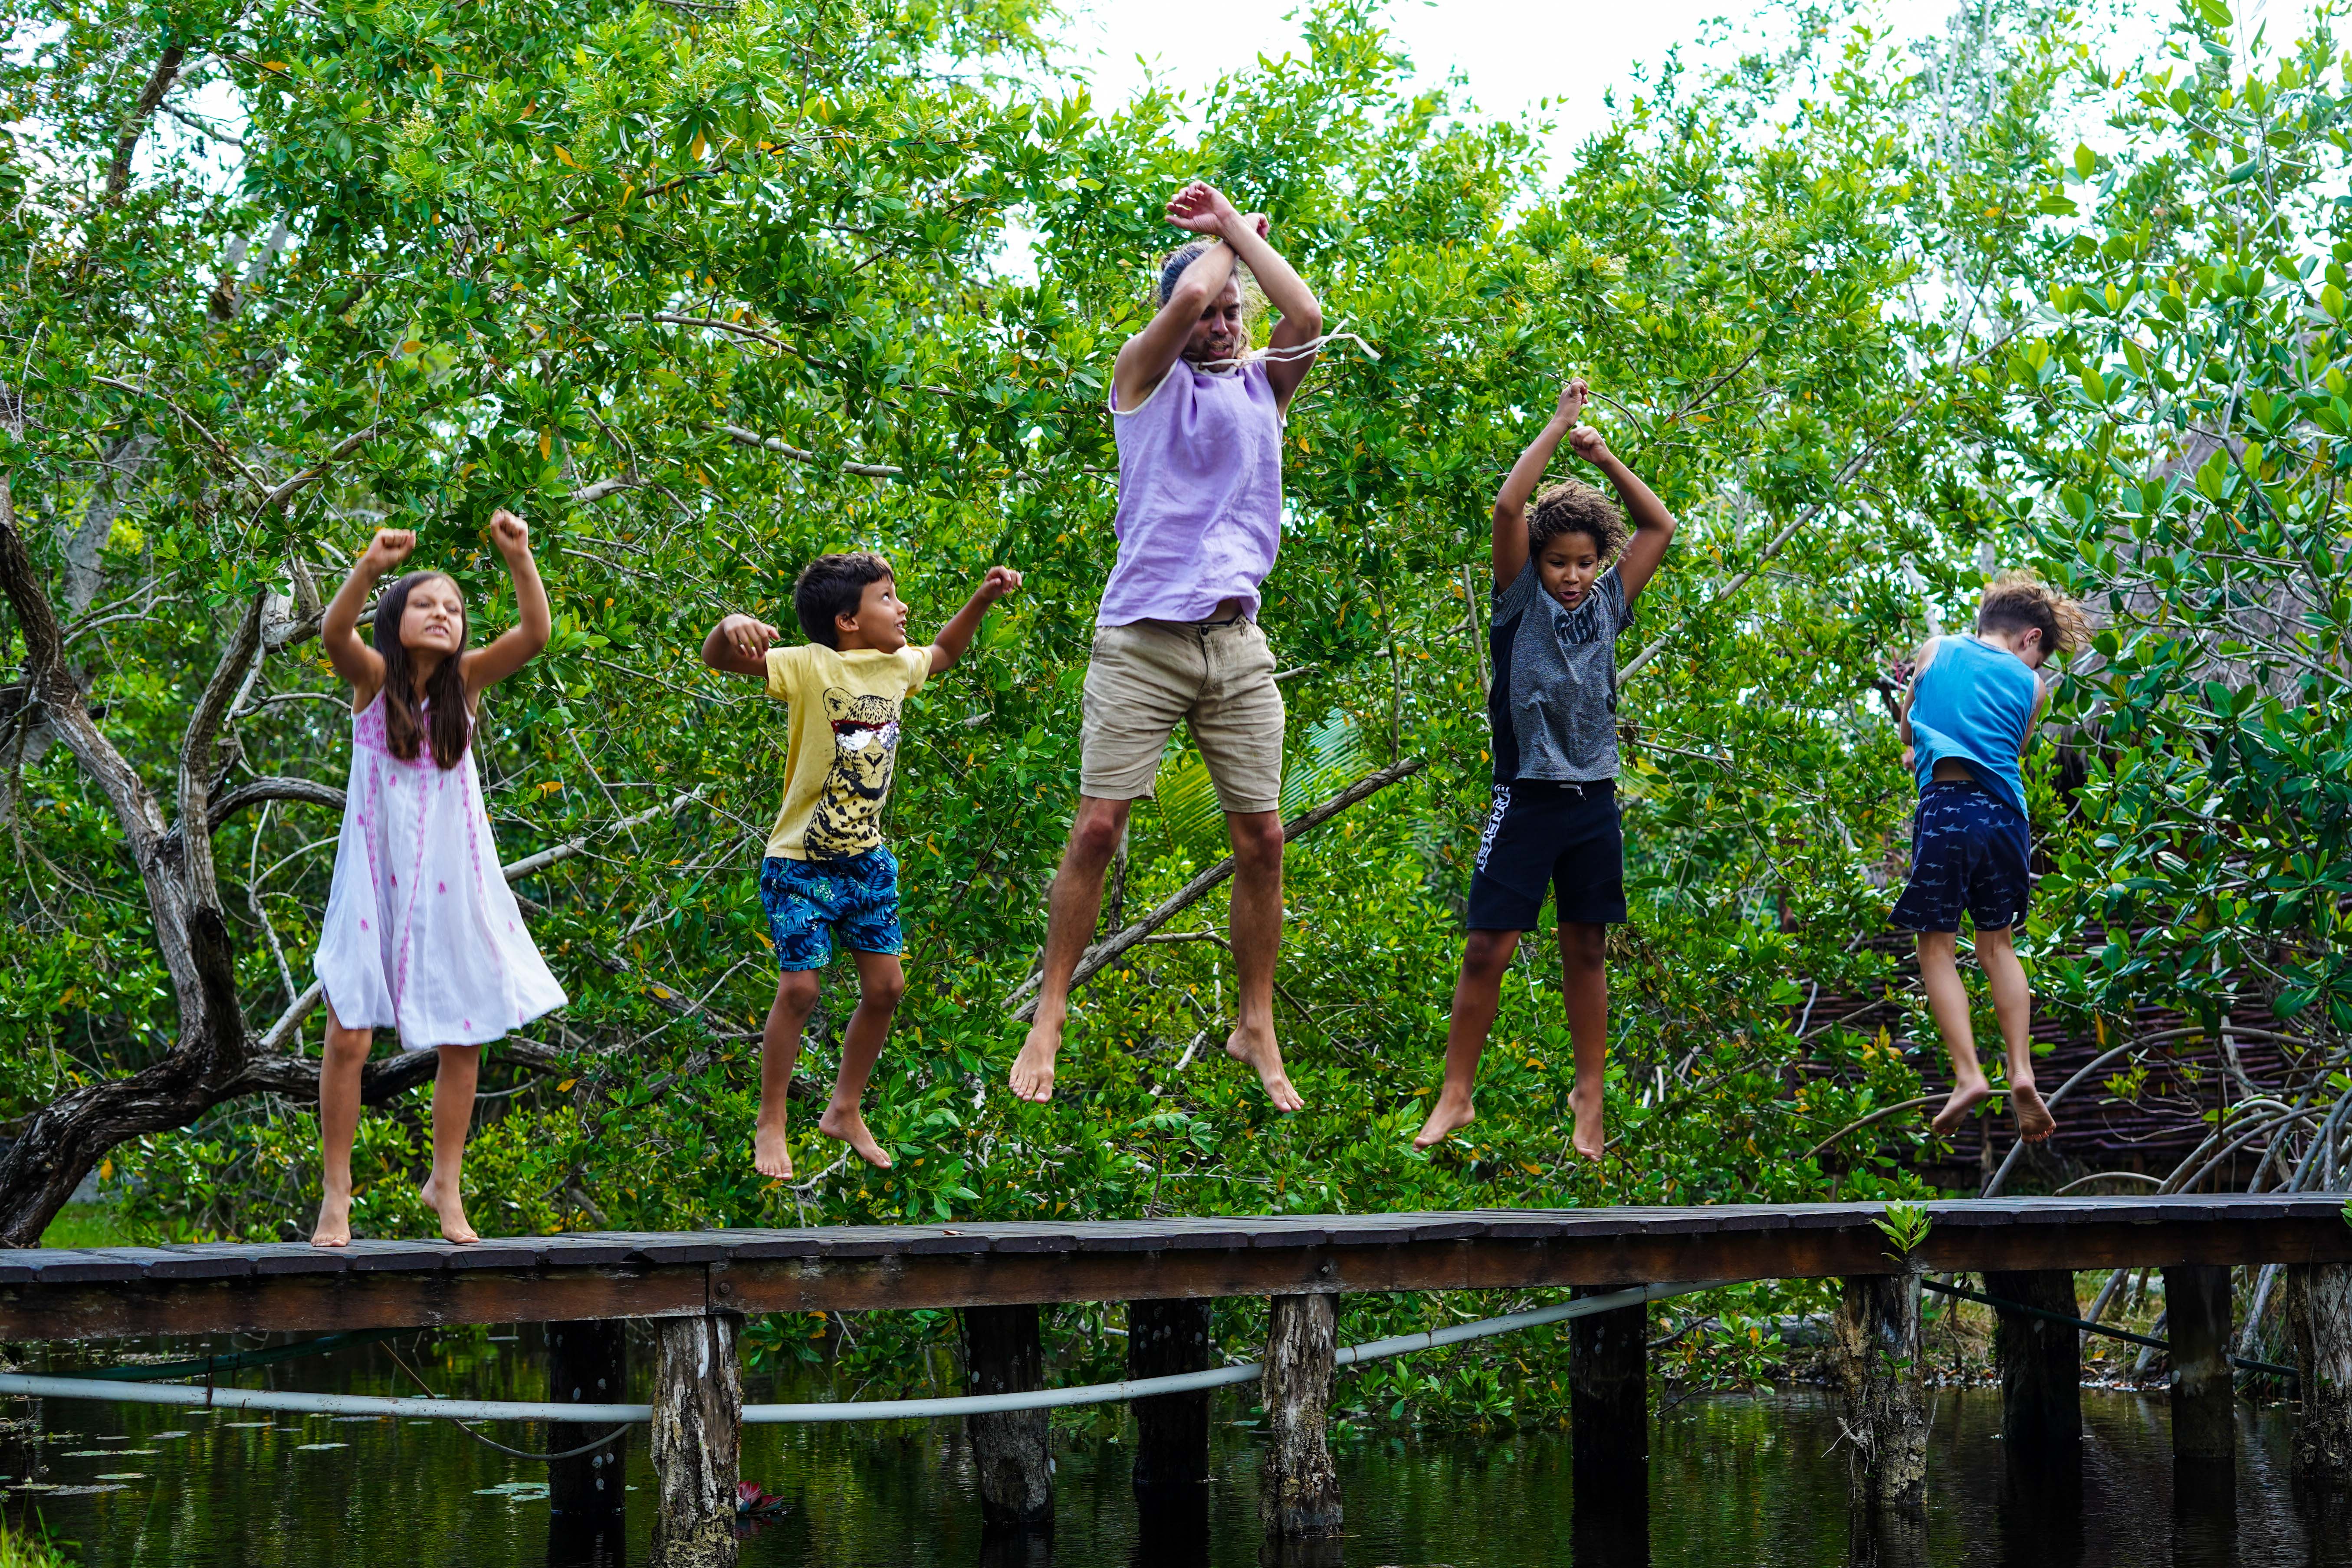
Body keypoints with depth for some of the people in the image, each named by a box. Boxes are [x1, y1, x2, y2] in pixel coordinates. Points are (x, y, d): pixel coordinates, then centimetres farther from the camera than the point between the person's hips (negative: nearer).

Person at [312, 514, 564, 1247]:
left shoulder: (467, 680, 0)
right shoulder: (372, 679, -5)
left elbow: (535, 633, -16)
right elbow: (334, 633, -27)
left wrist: (518, 558, -30)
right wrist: (371, 567, -44)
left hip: (451, 883, 2)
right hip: (375, 878, -2)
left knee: (462, 1042, 7)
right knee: (348, 1040, -5)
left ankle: (446, 1185, 23)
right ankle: (337, 1193, 6)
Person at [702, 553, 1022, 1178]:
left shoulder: (897, 666, 3)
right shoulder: (811, 666, -17)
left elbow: (944, 653, 27)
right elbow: (717, 659, -28)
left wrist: (983, 599, 14)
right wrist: (730, 627, -51)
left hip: (867, 857, 6)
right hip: (802, 862, -6)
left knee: (885, 986, 6)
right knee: (800, 987, -9)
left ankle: (845, 1110, 24)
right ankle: (770, 1123, 7)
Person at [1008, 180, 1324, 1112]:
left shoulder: (1264, 384, 14)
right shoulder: (1146, 376, 5)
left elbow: (1306, 316, -6)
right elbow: (1187, 298, -14)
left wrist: (1234, 228, 2)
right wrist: (1227, 232, 6)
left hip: (1237, 643, 3)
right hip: (1142, 639, -3)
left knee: (1261, 837, 1)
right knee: (1098, 826, -7)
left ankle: (1256, 1028, 11)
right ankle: (1049, 1013, 2)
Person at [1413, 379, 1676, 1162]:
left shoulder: (1607, 605, 9)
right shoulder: (1521, 601, 0)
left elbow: (1660, 526, 13)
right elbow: (1508, 507, -12)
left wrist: (1604, 457, 5)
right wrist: (1559, 426, -6)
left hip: (1594, 798, 3)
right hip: (1526, 796, -3)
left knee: (1586, 950, 9)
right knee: (1488, 949, -5)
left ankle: (1589, 1096, 16)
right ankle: (1455, 1096, 2)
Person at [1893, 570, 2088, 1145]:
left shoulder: (1936, 651, 13)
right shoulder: (2032, 686, 14)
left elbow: (1906, 727, 26)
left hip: (1946, 804, -2)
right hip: (2004, 812, 2)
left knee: (1938, 947, 2)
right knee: (1999, 944, 16)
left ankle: (1968, 1074, -11)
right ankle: (2021, 1072, 4)